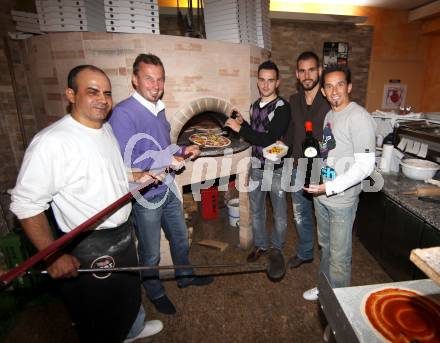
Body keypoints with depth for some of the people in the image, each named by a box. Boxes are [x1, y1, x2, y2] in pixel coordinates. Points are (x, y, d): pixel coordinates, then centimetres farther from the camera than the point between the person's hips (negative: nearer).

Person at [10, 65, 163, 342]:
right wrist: (53, 256, -22)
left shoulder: (107, 128, 2)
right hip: (89, 249, -8)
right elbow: (26, 204, -21)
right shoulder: (51, 142, -24)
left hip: (124, 234, 8)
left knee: (131, 292, 31)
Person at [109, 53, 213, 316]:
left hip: (168, 189, 8)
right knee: (151, 253, 15)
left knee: (181, 238, 25)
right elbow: (127, 163, -27)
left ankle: (186, 276, 51)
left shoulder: (159, 109, 5)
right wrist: (169, 159, -19)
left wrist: (183, 150, 0)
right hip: (145, 196, -7)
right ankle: (156, 293, 42)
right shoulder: (123, 113, -21)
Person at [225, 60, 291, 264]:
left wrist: (240, 128, -20)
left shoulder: (282, 107, -14)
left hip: (276, 169, -6)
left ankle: (276, 247, 33)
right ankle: (260, 245, 37)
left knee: (279, 213, 11)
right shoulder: (255, 105, 7)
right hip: (256, 167, 6)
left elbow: (270, 139, -24)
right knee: (256, 211, 17)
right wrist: (243, 124, -1)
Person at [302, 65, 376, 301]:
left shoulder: (358, 117, -16)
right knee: (325, 246, 22)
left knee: (339, 255, 8)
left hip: (342, 199, -8)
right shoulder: (330, 115, 9)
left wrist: (329, 187, -23)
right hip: (321, 194, 8)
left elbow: (365, 165, -20)